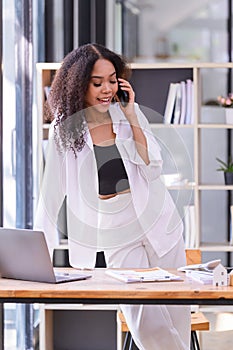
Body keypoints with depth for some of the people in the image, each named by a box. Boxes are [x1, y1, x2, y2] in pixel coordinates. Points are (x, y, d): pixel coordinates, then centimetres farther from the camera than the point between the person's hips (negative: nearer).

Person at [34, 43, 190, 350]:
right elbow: (52, 192, -2)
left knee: (176, 312, 7)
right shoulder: (65, 128, -5)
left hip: (157, 221, 2)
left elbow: (153, 169, -7)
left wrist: (131, 116, -11)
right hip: (115, 234, -2)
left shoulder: (130, 112, 1)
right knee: (143, 316, -12)